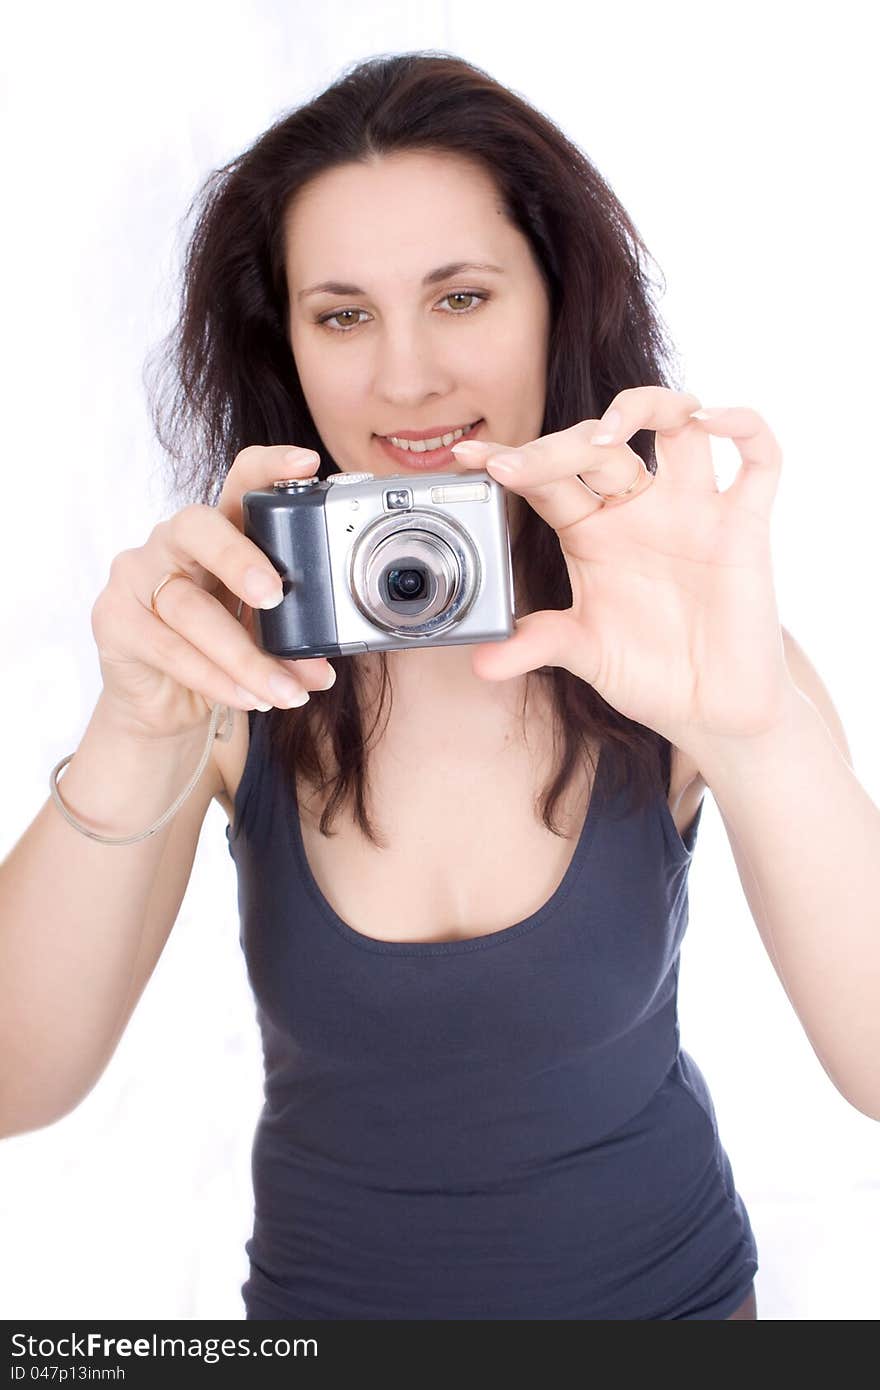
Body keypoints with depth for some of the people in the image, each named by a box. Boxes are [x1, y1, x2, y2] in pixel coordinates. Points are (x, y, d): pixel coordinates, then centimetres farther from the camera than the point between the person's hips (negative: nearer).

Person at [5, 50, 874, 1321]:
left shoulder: (697, 632, -19)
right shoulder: (239, 661, -16)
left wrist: (756, 728, -44)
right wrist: (140, 748, -38)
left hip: (662, 1280, 0)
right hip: (327, 1286, 1)